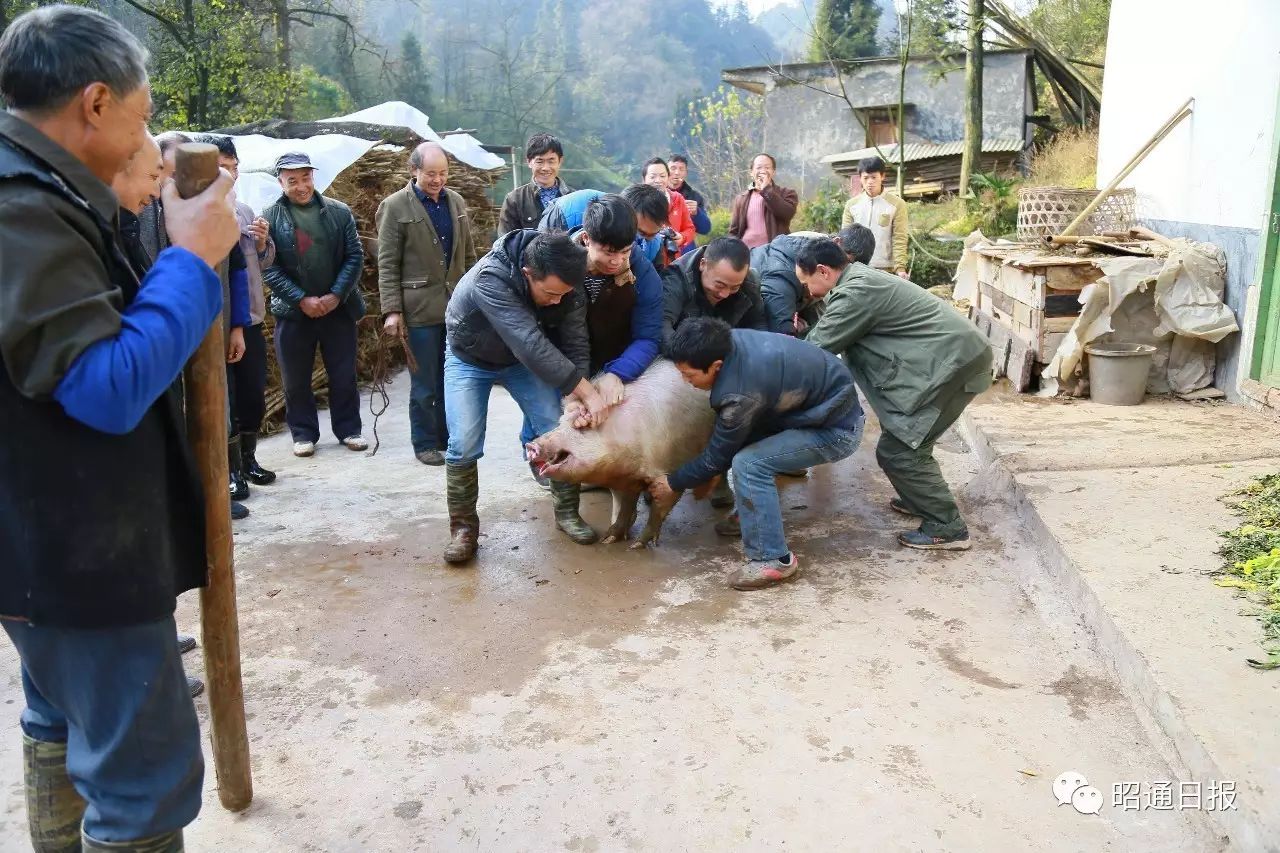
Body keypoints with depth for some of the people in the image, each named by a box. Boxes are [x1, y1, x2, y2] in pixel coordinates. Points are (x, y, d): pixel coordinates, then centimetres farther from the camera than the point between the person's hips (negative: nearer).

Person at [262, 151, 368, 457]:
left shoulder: (339, 212, 1)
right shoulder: (270, 218, -3)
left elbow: (355, 256, -1)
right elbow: (268, 268, -6)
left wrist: (336, 295, -11)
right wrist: (301, 299, -14)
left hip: (338, 307, 1)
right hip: (293, 312, -1)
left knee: (344, 375, 9)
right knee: (296, 380, 8)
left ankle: (349, 428, 23)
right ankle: (303, 433, 22)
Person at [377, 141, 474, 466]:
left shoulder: (457, 202, 10)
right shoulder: (395, 206, -5)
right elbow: (387, 264, -6)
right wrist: (392, 310, -12)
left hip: (458, 306, 4)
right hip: (420, 309, -4)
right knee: (425, 385, 3)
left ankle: (450, 439, 23)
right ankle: (425, 444, 16)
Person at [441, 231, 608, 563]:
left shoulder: (567, 286, -25)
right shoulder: (490, 278, -42)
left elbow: (575, 347, -20)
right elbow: (530, 345, -46)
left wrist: (580, 401, -34)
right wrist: (587, 392, -44)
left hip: (525, 359, 4)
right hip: (469, 359, -3)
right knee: (464, 445, -12)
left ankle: (566, 511, 12)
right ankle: (463, 524, 7)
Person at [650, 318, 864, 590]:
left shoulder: (742, 393, -31)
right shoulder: (732, 340, -11)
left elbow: (717, 457, -15)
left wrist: (673, 483, -2)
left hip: (838, 428, -9)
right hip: (832, 397, 9)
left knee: (749, 464, -21)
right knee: (739, 437, 10)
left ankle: (774, 560, -10)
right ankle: (751, 514, 23)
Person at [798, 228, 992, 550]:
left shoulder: (855, 292, -16)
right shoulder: (859, 279, 15)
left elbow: (817, 351, -10)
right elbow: (830, 339, 24)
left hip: (953, 361, -10)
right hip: (954, 354, 10)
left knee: (897, 449, -7)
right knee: (900, 434, 20)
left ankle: (947, 528, 0)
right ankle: (920, 498, 34)